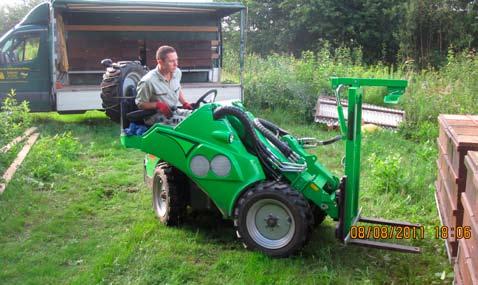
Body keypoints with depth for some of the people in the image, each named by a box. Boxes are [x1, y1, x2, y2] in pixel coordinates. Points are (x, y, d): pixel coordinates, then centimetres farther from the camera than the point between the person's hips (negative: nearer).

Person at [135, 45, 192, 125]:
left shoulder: (177, 72, 1)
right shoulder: (148, 81, -19)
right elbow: (140, 104, -9)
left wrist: (184, 103, 6)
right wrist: (158, 105, -23)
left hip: (174, 113, 7)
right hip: (157, 121, -7)